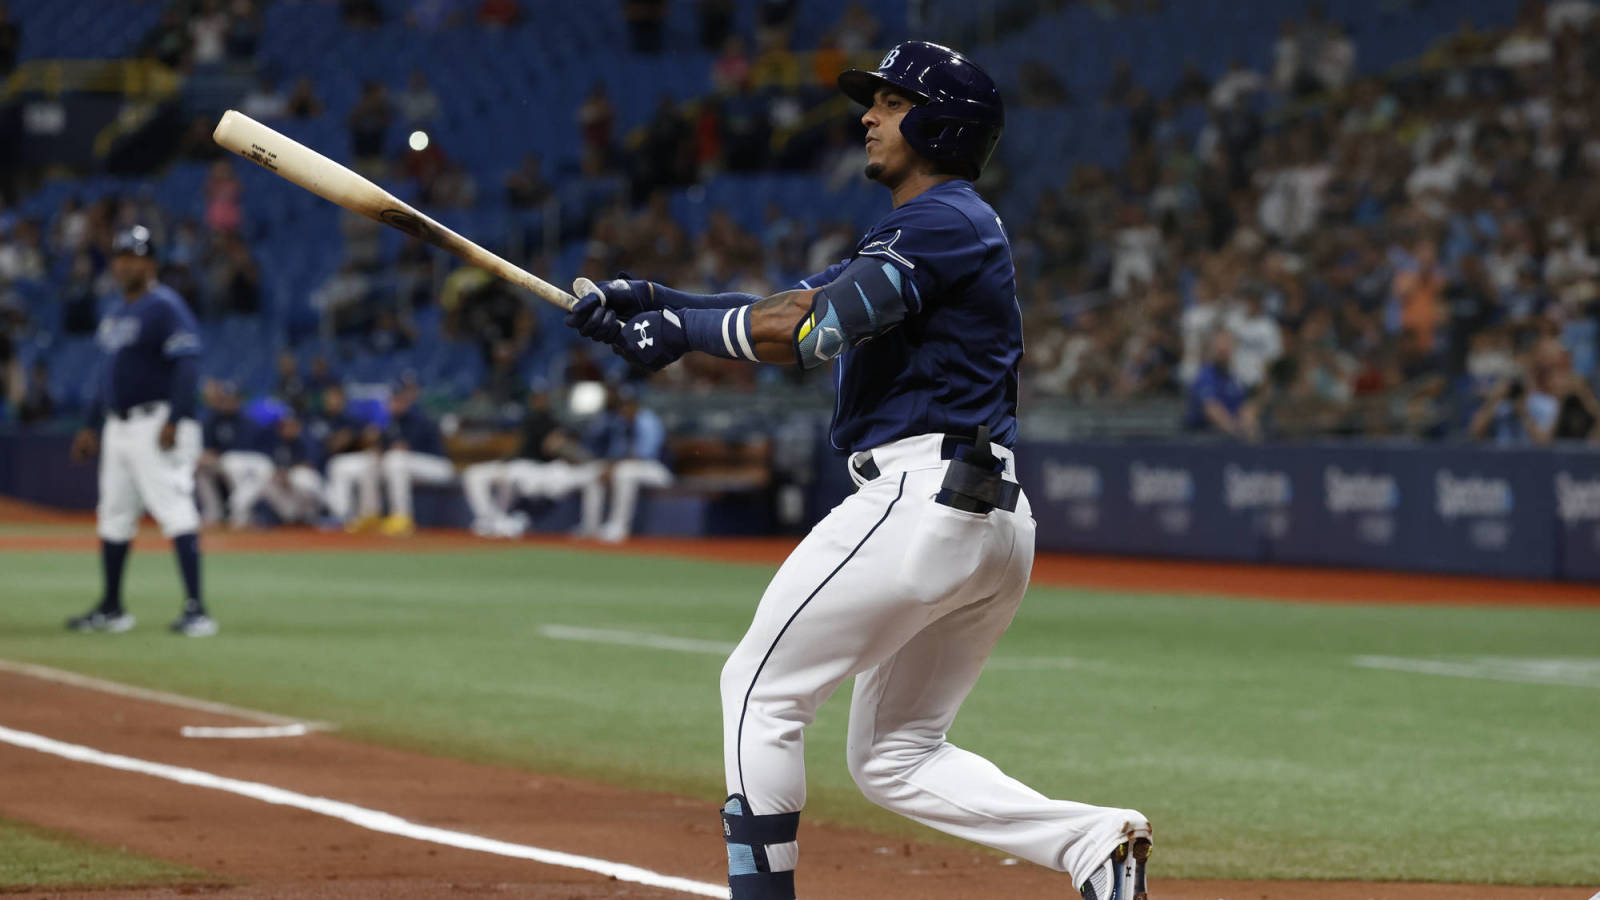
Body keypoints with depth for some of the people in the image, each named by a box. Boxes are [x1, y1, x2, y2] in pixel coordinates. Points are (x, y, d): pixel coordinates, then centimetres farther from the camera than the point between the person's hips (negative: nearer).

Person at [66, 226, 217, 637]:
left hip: (157, 423, -10)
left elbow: (187, 364, -19)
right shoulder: (116, 315, 19)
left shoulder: (165, 307, -10)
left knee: (174, 509, -16)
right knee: (114, 516, 14)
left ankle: (196, 607, -22)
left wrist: (173, 421, -27)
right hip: (118, 428, 10)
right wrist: (91, 426, 23)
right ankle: (111, 609, 24)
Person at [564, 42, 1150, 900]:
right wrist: (653, 300, 5)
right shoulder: (910, 234, 24)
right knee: (894, 758, 13)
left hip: (919, 497, -10)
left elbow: (813, 329, -20)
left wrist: (685, 328, -10)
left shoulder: (946, 221, -9)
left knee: (759, 687, -2)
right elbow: (792, 308, 17)